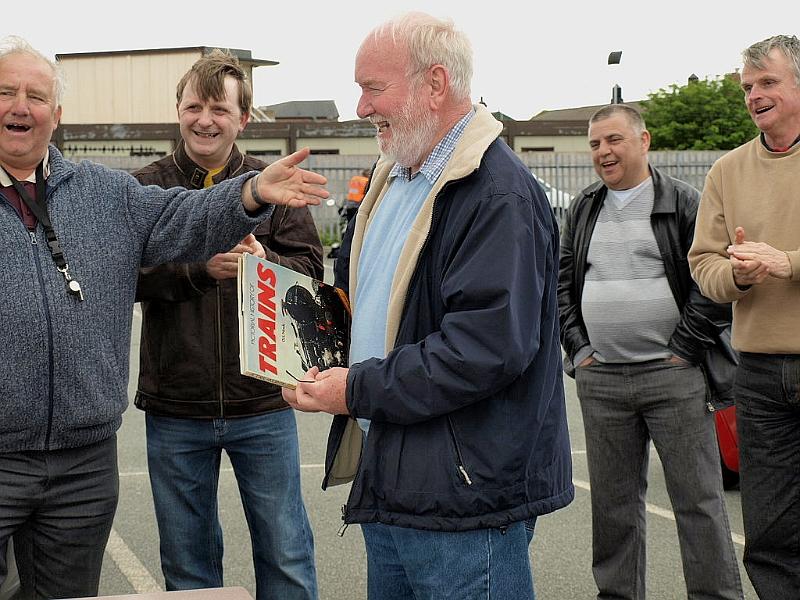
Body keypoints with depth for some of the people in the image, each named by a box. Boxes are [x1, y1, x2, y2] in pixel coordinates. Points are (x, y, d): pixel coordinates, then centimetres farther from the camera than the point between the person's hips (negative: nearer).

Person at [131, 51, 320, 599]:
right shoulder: (146, 189, 1)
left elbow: (311, 268, -3)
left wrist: (266, 262, -23)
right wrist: (198, 268, -22)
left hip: (263, 407, 0)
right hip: (174, 411, 1)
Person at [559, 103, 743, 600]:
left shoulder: (683, 202, -1)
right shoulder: (583, 211, 14)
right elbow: (560, 283, 17)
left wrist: (683, 351, -10)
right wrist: (578, 349, 7)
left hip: (672, 375, -4)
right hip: (600, 380, 5)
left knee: (699, 500, -1)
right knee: (613, 502, 11)